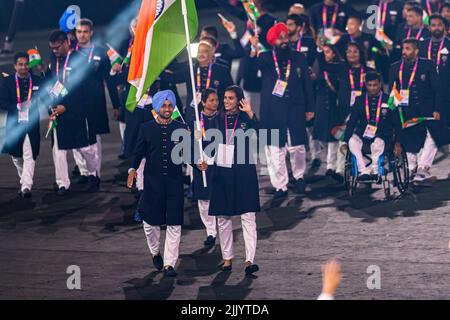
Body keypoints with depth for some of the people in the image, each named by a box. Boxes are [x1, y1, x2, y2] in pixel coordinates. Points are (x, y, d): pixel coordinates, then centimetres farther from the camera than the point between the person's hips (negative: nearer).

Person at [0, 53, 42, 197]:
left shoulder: (38, 81, 4)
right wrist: (18, 106, -17)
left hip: (32, 124, -2)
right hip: (14, 124, 2)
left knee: (29, 156, -10)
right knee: (16, 156, 14)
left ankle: (26, 186, -13)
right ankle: (24, 179, 38)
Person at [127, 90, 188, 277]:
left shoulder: (181, 128, 4)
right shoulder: (146, 129, 3)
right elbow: (139, 152, 4)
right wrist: (132, 169, -12)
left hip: (174, 182, 0)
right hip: (152, 182, 0)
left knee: (174, 224, -3)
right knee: (151, 221, 9)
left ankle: (169, 263, 3)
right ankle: (155, 252, 36)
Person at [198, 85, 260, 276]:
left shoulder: (246, 119, 0)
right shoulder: (218, 120, 9)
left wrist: (251, 114, -27)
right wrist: (206, 163, -2)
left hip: (243, 173, -4)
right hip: (222, 172, 4)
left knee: (248, 216, -9)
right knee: (223, 217, 8)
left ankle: (250, 260, -14)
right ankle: (227, 258, 17)